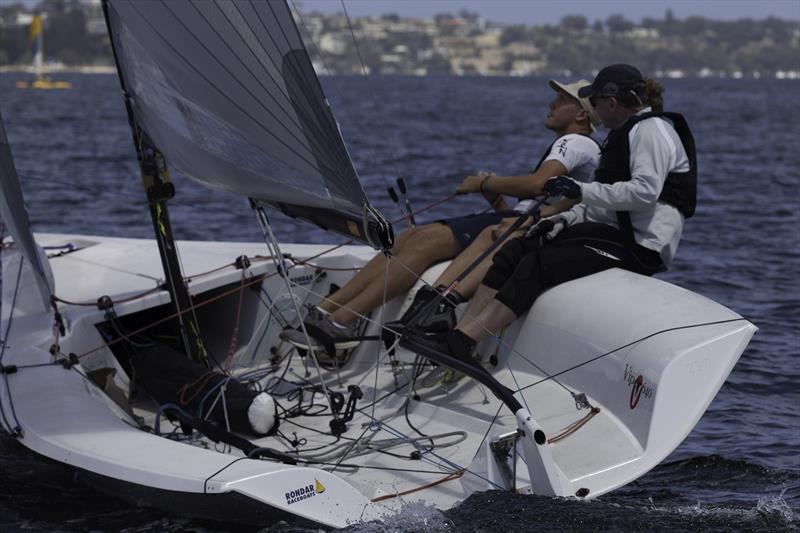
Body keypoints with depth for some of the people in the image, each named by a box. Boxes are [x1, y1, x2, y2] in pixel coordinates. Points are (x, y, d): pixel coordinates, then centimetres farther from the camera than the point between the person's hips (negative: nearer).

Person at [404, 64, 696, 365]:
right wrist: (565, 220, 6)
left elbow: (645, 192, -23)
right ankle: (460, 332, -15)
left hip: (640, 246, -10)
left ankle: (460, 345, -29)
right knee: (514, 251, -4)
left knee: (538, 265, -24)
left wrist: (582, 191, -20)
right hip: (614, 232, 10)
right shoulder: (625, 132, 21)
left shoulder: (653, 129, -9)